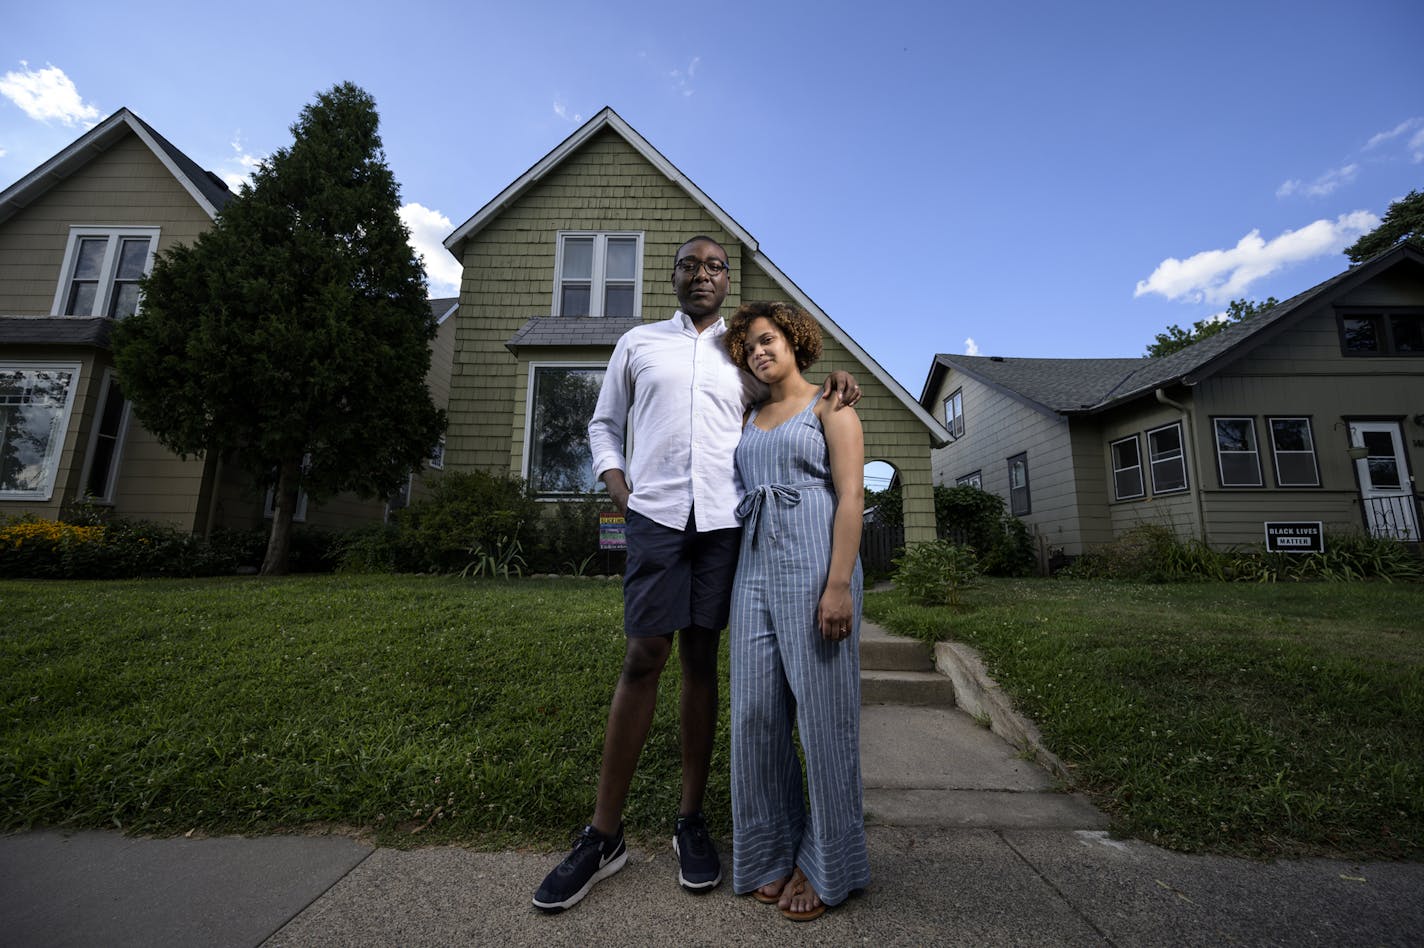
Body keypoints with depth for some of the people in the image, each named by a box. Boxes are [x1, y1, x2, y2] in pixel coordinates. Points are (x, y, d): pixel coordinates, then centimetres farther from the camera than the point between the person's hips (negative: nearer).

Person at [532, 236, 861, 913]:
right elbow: (604, 424, 18)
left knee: (701, 659, 7)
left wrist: (830, 392, 2)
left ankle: (691, 820, 21)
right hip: (655, 513, -1)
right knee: (643, 658, -3)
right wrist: (617, 487, 1)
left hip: (723, 520, 2)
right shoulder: (637, 343, 17)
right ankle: (603, 836, 12)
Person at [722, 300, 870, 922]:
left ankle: (828, 863, 22)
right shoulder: (750, 421, 20)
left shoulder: (830, 406, 4)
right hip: (756, 567, 6)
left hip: (815, 563, -5)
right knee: (758, 714, 6)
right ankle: (774, 853, 25)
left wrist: (839, 584, -16)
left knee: (823, 714, 2)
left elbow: (851, 496, -7)